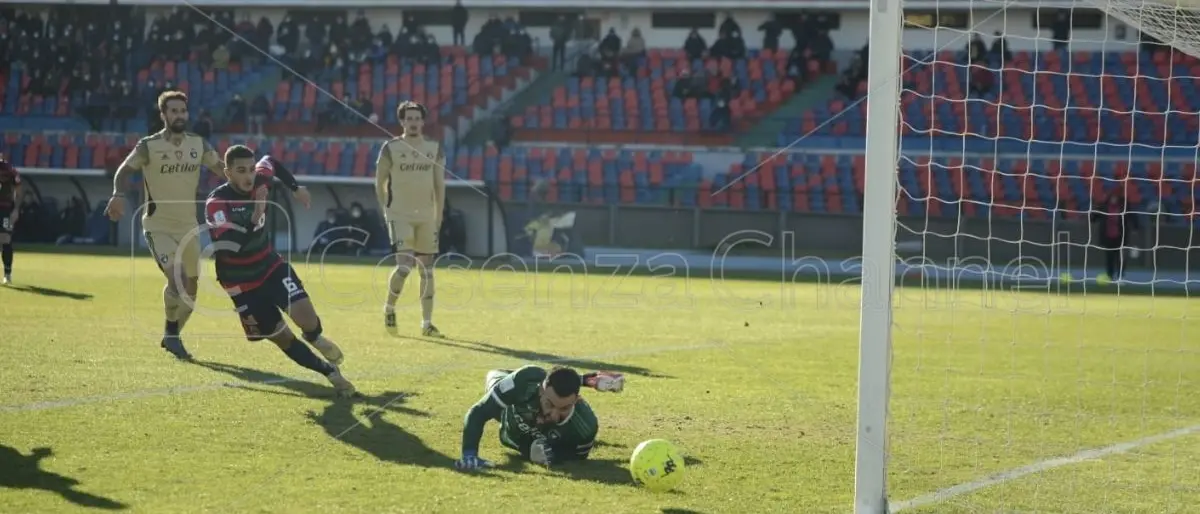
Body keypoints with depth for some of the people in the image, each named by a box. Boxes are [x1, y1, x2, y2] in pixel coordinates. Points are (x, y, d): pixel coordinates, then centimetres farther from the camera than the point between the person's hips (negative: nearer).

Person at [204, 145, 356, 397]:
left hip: (271, 266, 3)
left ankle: (316, 339, 16)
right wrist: (254, 219, -45)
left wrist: (295, 188, 15)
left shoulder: (258, 181, -8)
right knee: (281, 337, 0)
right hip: (242, 285, -3)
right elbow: (226, 246, -40)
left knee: (305, 317, -19)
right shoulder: (216, 203, -25)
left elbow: (271, 162, 18)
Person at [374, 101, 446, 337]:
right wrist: (386, 211, 2)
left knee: (427, 269, 4)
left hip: (426, 217, 4)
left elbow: (440, 184, 10)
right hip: (400, 215, -4)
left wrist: (438, 216, 6)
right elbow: (379, 182, 5)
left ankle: (427, 323, 11)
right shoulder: (391, 148, -2)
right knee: (404, 266, -16)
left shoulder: (435, 149, 6)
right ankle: (389, 307, 9)